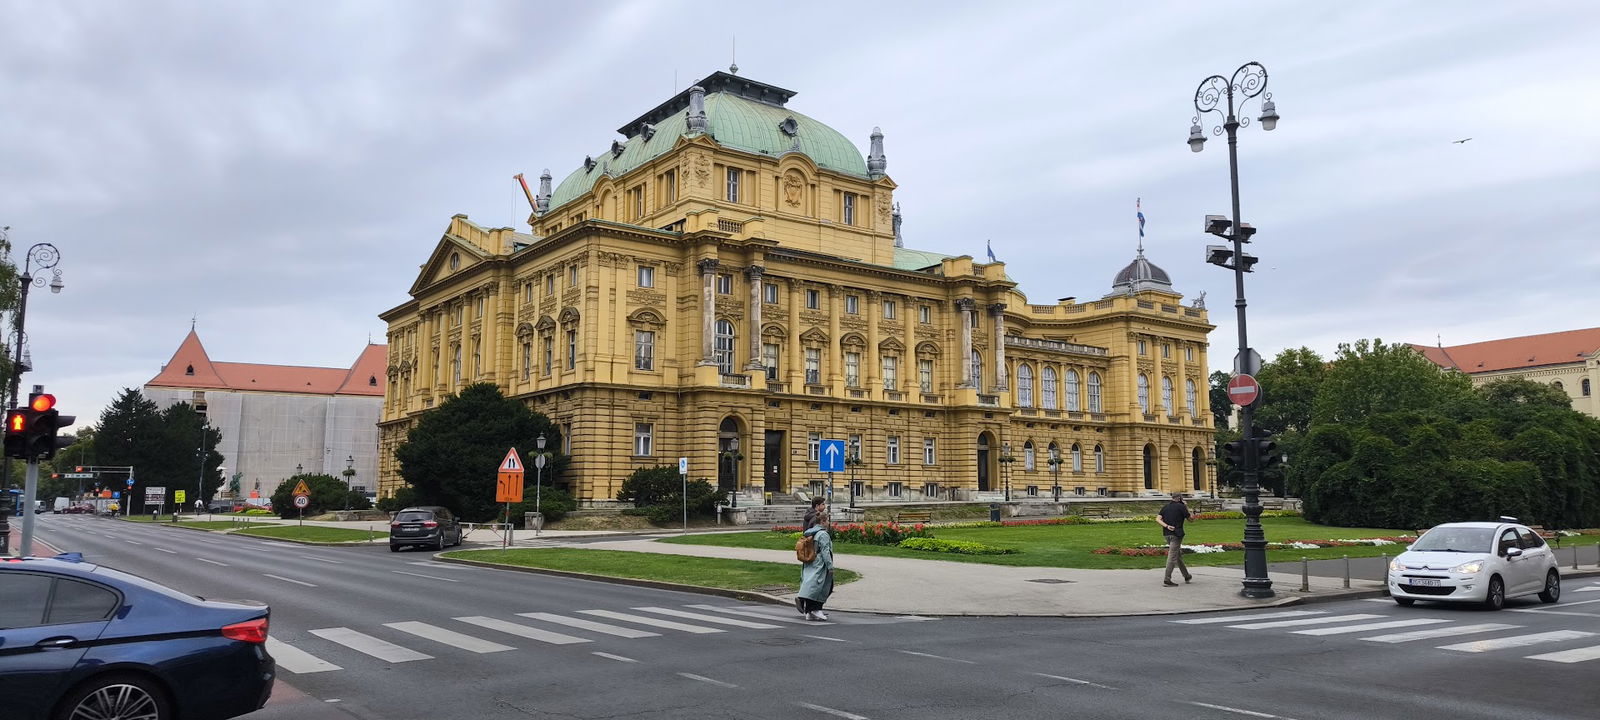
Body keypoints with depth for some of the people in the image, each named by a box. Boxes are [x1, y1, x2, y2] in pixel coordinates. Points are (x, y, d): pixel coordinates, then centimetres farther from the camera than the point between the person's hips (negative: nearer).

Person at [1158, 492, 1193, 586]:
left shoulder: (1165, 507, 12)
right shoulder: (1181, 507, -5)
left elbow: (1158, 519, -1)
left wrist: (1166, 526, -10)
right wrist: (1188, 510, 16)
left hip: (1167, 534, 7)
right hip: (1176, 534, -7)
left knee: (1178, 555, 19)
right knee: (1172, 556, -7)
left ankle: (1186, 576, 31)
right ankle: (1167, 579, -12)